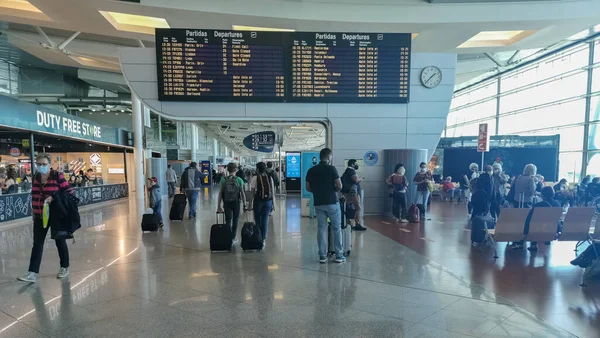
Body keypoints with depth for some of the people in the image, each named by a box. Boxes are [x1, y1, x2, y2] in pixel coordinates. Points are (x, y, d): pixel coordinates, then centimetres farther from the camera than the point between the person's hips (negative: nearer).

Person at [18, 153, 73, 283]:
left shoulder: (58, 176, -12)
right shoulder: (36, 177, 5)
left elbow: (69, 192, -13)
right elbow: (34, 195, 14)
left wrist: (53, 198, -25)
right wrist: (33, 211, 15)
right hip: (40, 216, 5)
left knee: (60, 241, 9)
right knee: (37, 244, 4)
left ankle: (64, 267, 24)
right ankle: (33, 273, 8)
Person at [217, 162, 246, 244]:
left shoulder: (223, 179, -2)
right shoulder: (239, 180, -6)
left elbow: (220, 193, -2)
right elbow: (242, 193, -6)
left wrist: (219, 206, 3)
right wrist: (244, 204, 3)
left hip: (226, 203, 1)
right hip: (236, 203, -1)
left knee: (228, 221, 9)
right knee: (235, 220, 14)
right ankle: (232, 238, 18)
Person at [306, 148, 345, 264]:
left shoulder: (311, 170, 3)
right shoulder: (331, 168, -10)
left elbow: (308, 188, 5)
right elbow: (339, 186, -12)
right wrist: (334, 190, 8)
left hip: (318, 203, 4)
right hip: (332, 202, -4)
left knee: (321, 229, 9)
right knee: (336, 228, 7)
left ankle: (322, 256, 11)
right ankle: (339, 255, 12)